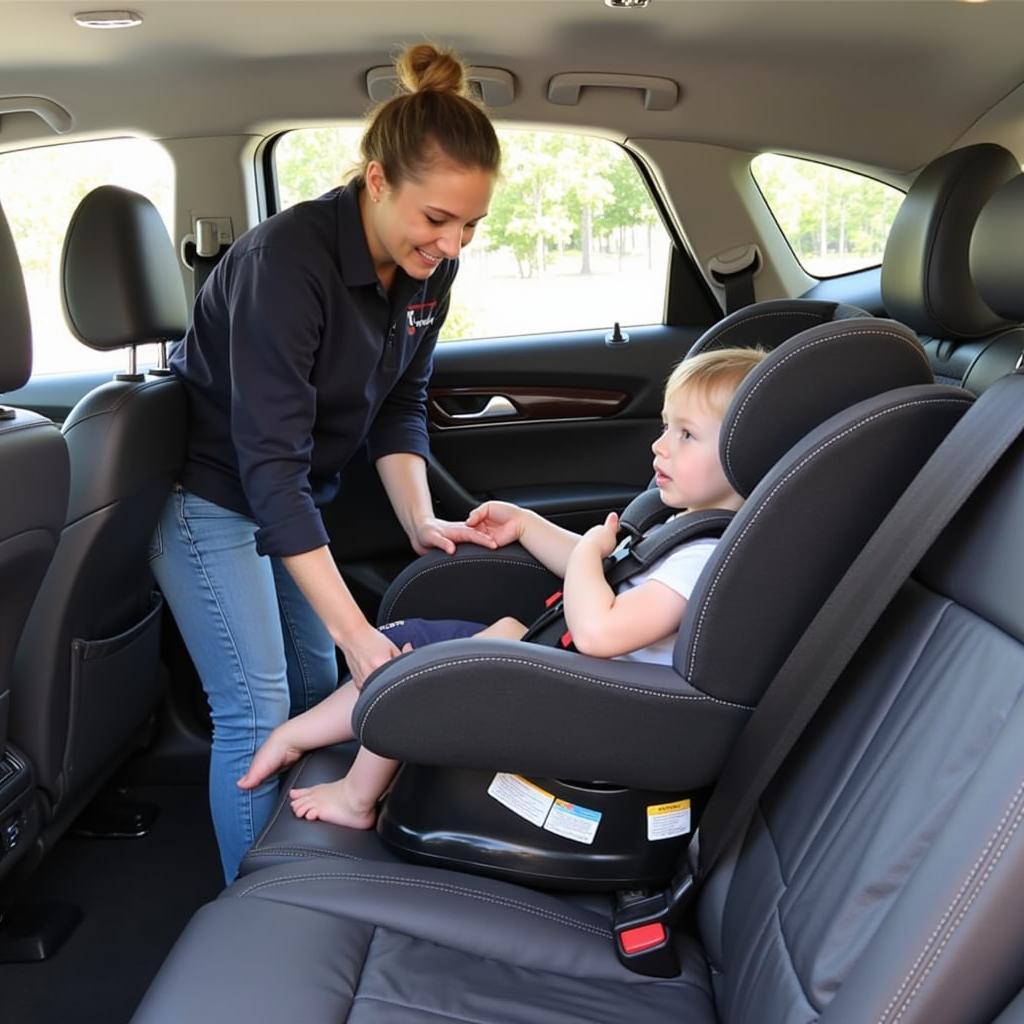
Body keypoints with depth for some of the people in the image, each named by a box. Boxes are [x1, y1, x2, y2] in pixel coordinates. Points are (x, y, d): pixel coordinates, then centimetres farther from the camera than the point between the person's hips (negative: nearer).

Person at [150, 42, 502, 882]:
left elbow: (399, 403, 2)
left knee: (316, 685, 10)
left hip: (288, 496, 7)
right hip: (208, 492, -7)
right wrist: (355, 629, -36)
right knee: (257, 710, -7)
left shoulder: (430, 267, -9)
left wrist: (420, 520, -13)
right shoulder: (285, 261, -32)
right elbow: (268, 462, -35)